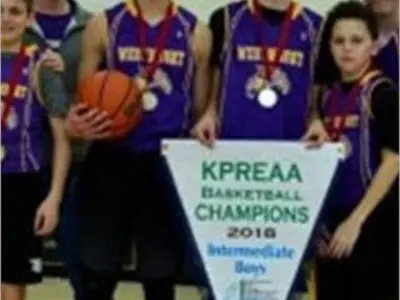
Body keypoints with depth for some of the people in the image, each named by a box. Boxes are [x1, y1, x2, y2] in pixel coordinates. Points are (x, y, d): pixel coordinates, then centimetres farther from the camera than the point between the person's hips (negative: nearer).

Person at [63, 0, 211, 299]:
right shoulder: (104, 24, 3)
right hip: (111, 161, 0)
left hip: (169, 165, 0)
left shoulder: (196, 32, 4)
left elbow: (201, 110, 9)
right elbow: (84, 99, 6)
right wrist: (76, 123, -16)